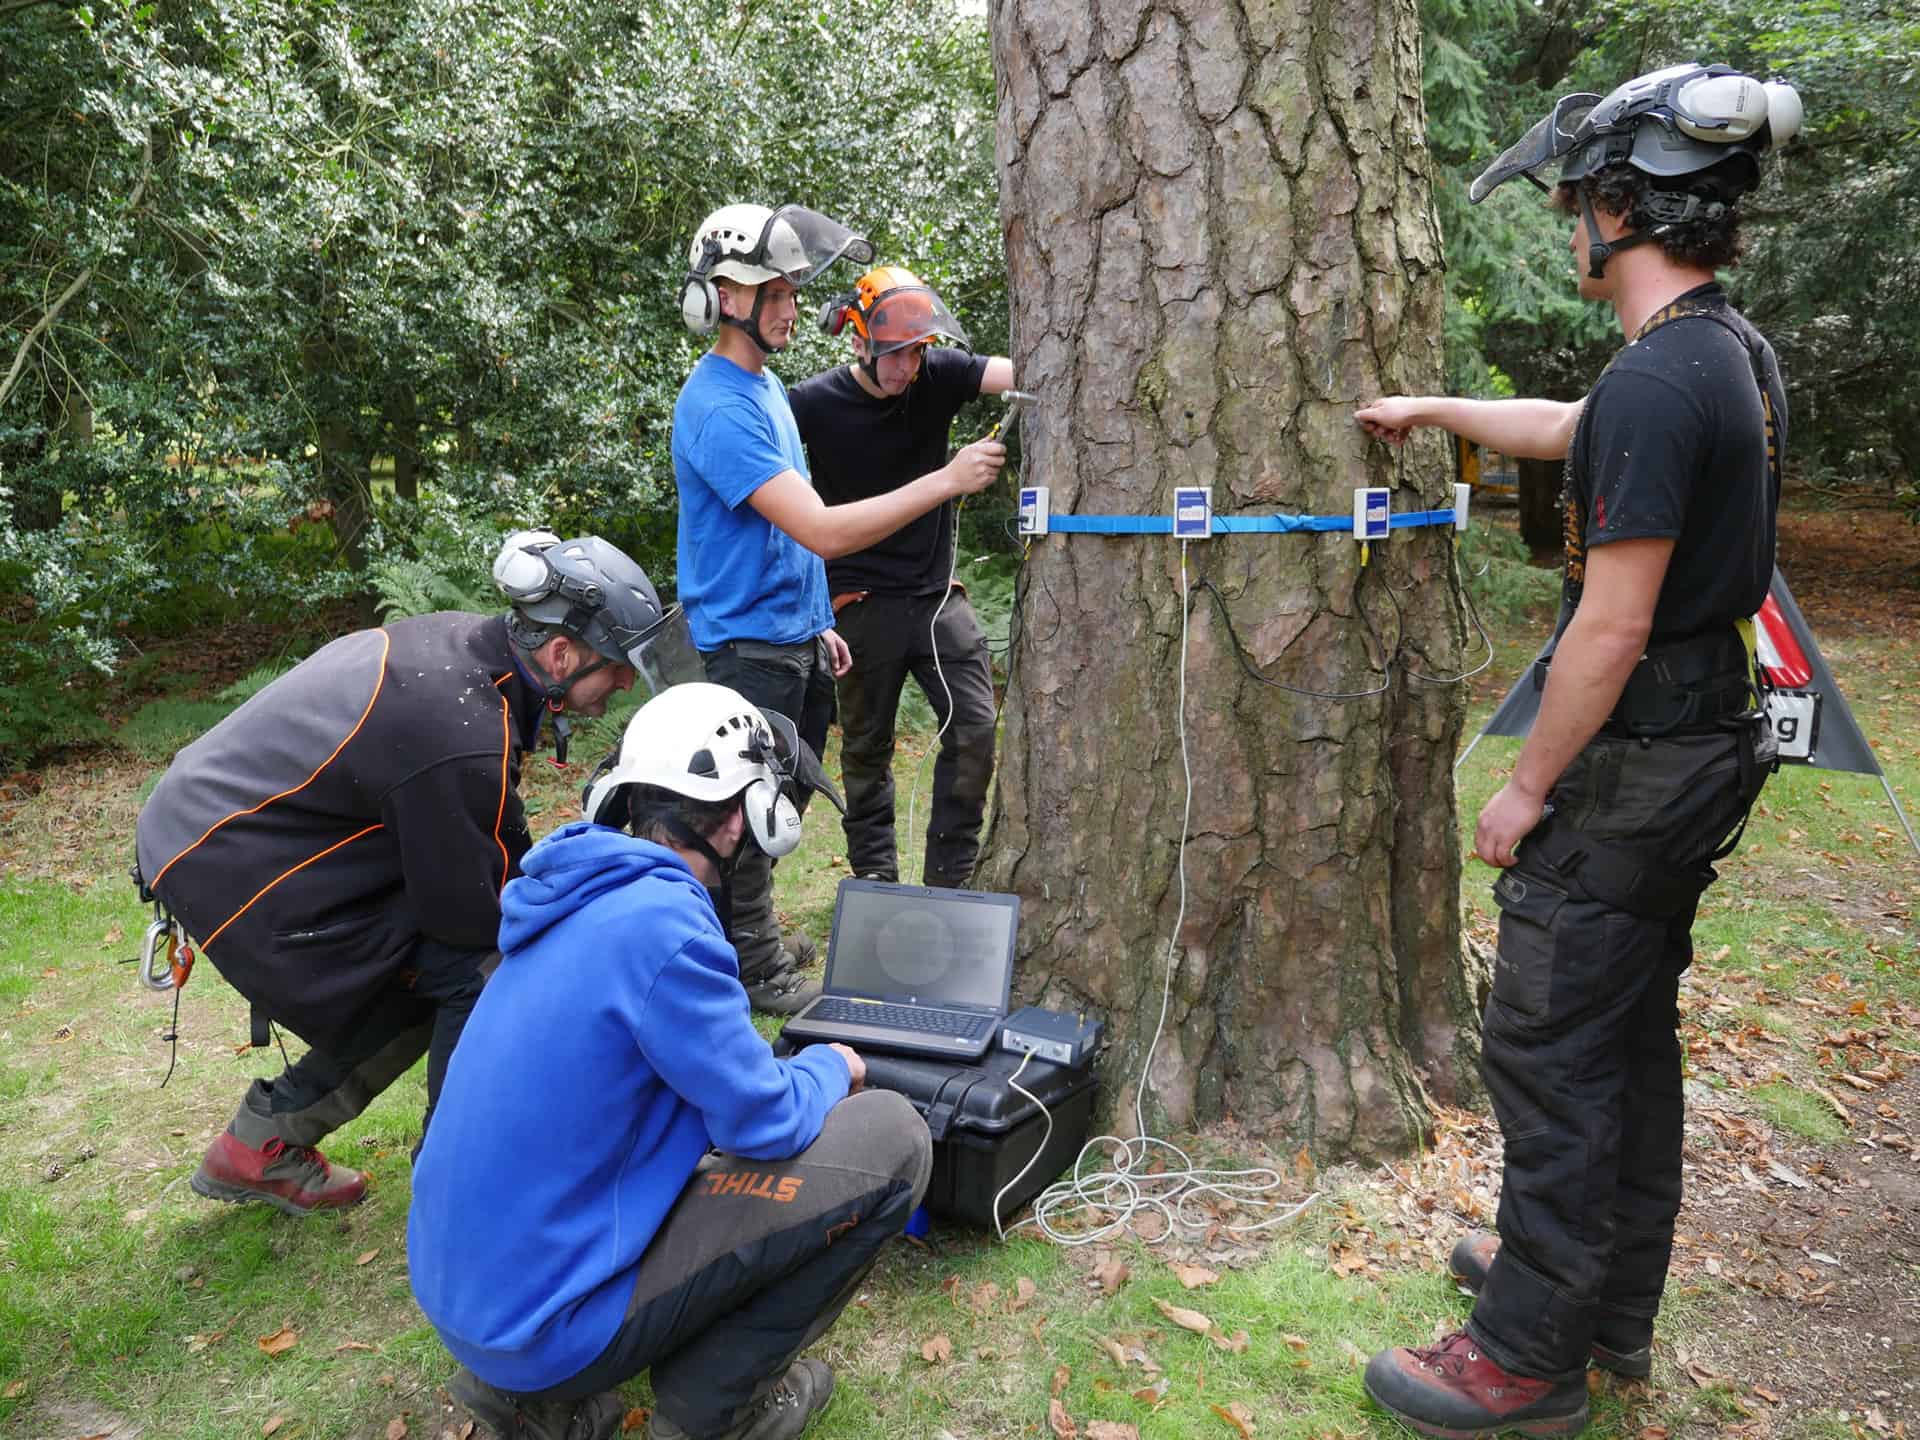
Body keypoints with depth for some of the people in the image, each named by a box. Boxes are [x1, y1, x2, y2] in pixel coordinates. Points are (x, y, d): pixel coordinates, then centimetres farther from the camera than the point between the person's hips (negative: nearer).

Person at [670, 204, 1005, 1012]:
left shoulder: (765, 385, 11)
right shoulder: (718, 408, -21)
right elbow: (822, 531, -28)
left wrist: (817, 622, 19)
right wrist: (947, 481, -27)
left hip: (793, 634, 10)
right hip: (749, 643, -9)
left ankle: (750, 938, 34)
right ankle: (756, 972, 17)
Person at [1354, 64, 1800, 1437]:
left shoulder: (1657, 383, -23)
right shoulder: (1739, 356, 8)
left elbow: (1613, 627, -23)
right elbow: (1567, 430, 24)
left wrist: (1527, 786, -13)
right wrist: (1430, 409, 34)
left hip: (1630, 770, -10)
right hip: (1707, 750, 10)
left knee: (1548, 1052, 0)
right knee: (1633, 1030, 19)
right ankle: (1616, 1298, 34)